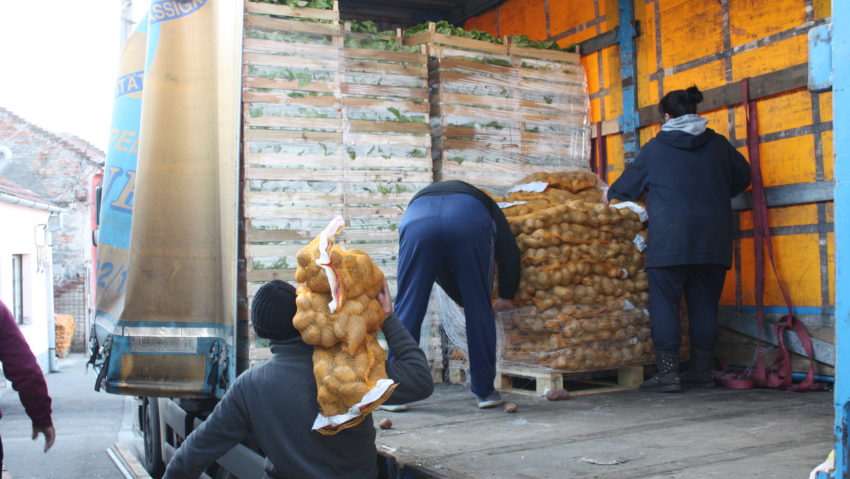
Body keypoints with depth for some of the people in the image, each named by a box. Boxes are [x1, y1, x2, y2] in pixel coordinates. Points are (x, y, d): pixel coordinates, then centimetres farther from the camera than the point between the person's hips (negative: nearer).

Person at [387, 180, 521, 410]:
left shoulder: (422, 196, 45)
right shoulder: (483, 202, 42)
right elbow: (509, 251, 29)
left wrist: (463, 298, 50)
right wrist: (506, 296, 42)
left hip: (418, 220, 1)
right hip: (470, 220, -1)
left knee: (408, 310, 9)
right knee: (479, 310, 12)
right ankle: (485, 391, 20)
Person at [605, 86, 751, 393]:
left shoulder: (655, 148, 1)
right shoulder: (718, 144, 9)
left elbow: (630, 183, 15)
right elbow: (741, 177, 22)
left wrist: (611, 194, 36)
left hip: (669, 239, -4)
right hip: (712, 239, 4)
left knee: (664, 302, -1)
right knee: (704, 304, 9)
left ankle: (667, 372, -6)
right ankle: (703, 370, 15)